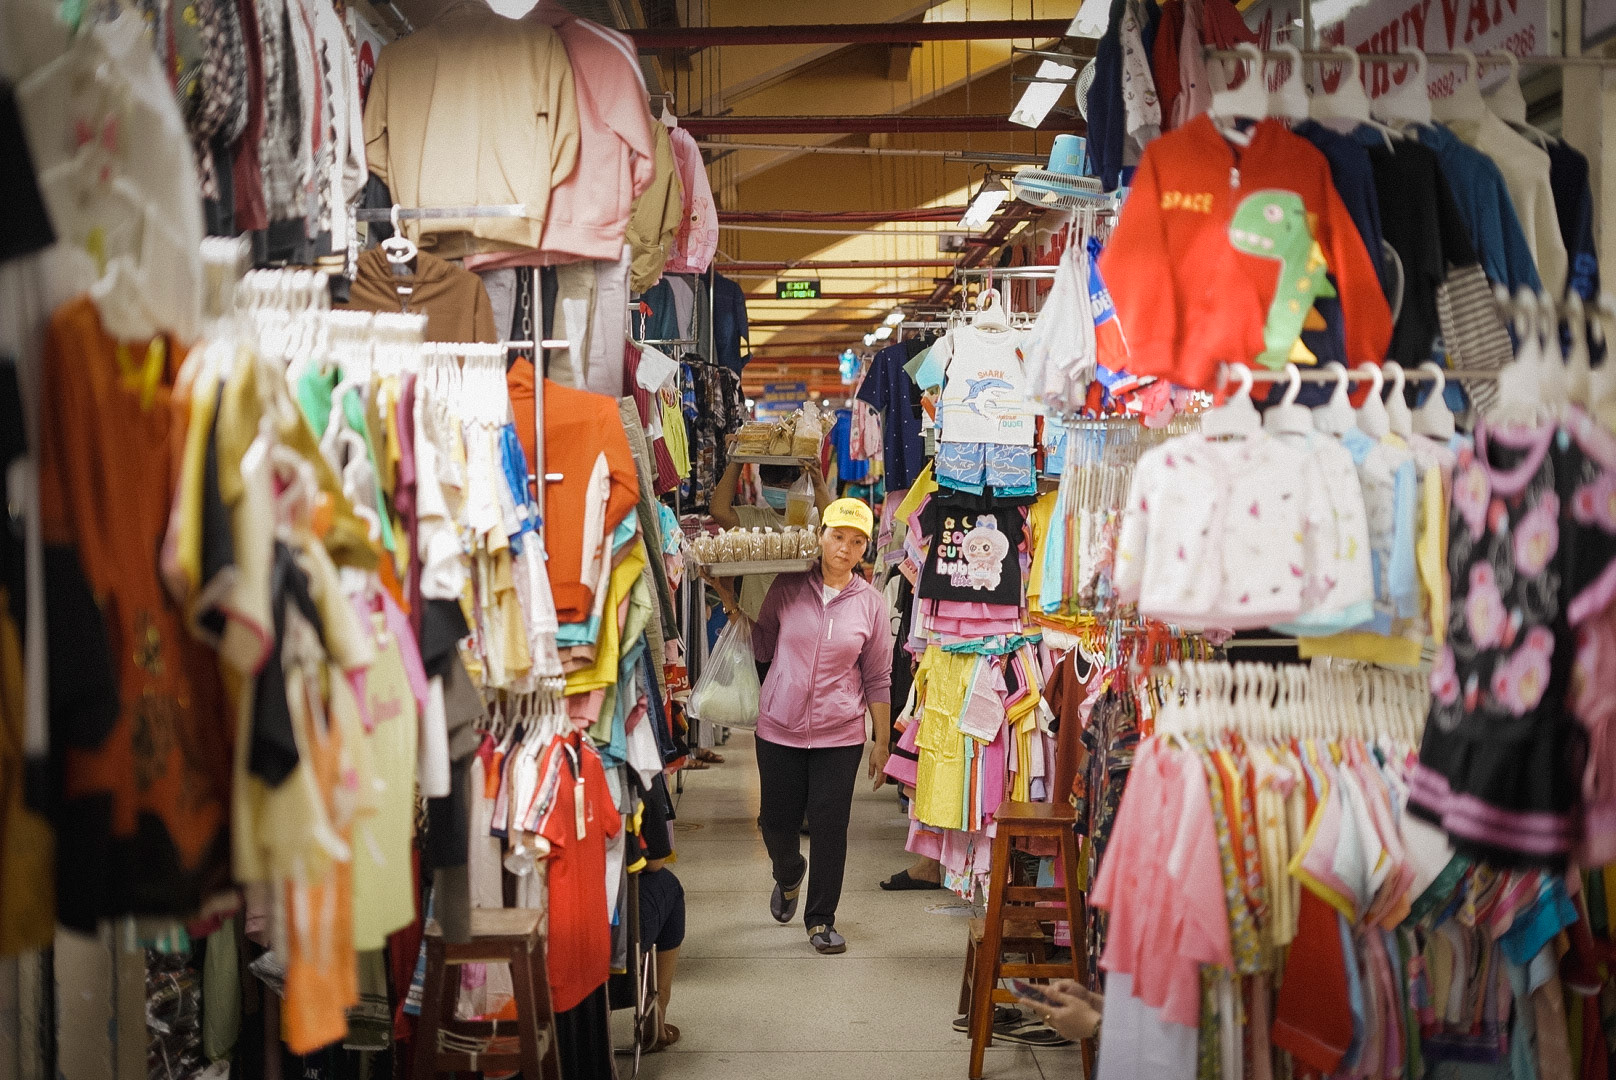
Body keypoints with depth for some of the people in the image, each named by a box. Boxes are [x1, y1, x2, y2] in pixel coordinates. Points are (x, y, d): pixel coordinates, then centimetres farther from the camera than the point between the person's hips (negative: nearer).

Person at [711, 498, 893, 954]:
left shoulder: (872, 603, -1)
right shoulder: (787, 588, -2)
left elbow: (878, 679, 4)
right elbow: (763, 648, 7)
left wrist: (882, 742, 5)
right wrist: (733, 608, -4)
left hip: (839, 735, -1)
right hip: (779, 728, 1)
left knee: (829, 826, -1)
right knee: (776, 821, 10)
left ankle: (821, 920, 17)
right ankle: (789, 874, 45)